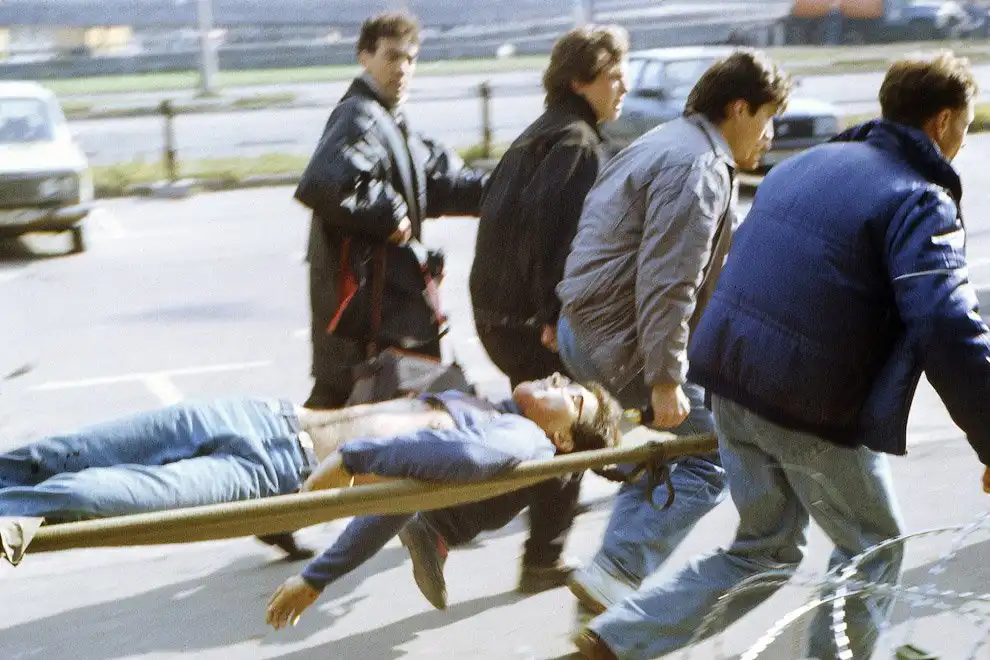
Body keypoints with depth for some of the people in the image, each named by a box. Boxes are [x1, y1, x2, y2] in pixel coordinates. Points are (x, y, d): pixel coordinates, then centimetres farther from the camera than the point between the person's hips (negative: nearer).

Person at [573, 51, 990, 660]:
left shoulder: (804, 165, 15)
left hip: (733, 380, 8)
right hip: (813, 408, -7)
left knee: (766, 549, 20)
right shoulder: (920, 201, -11)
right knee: (875, 545, 17)